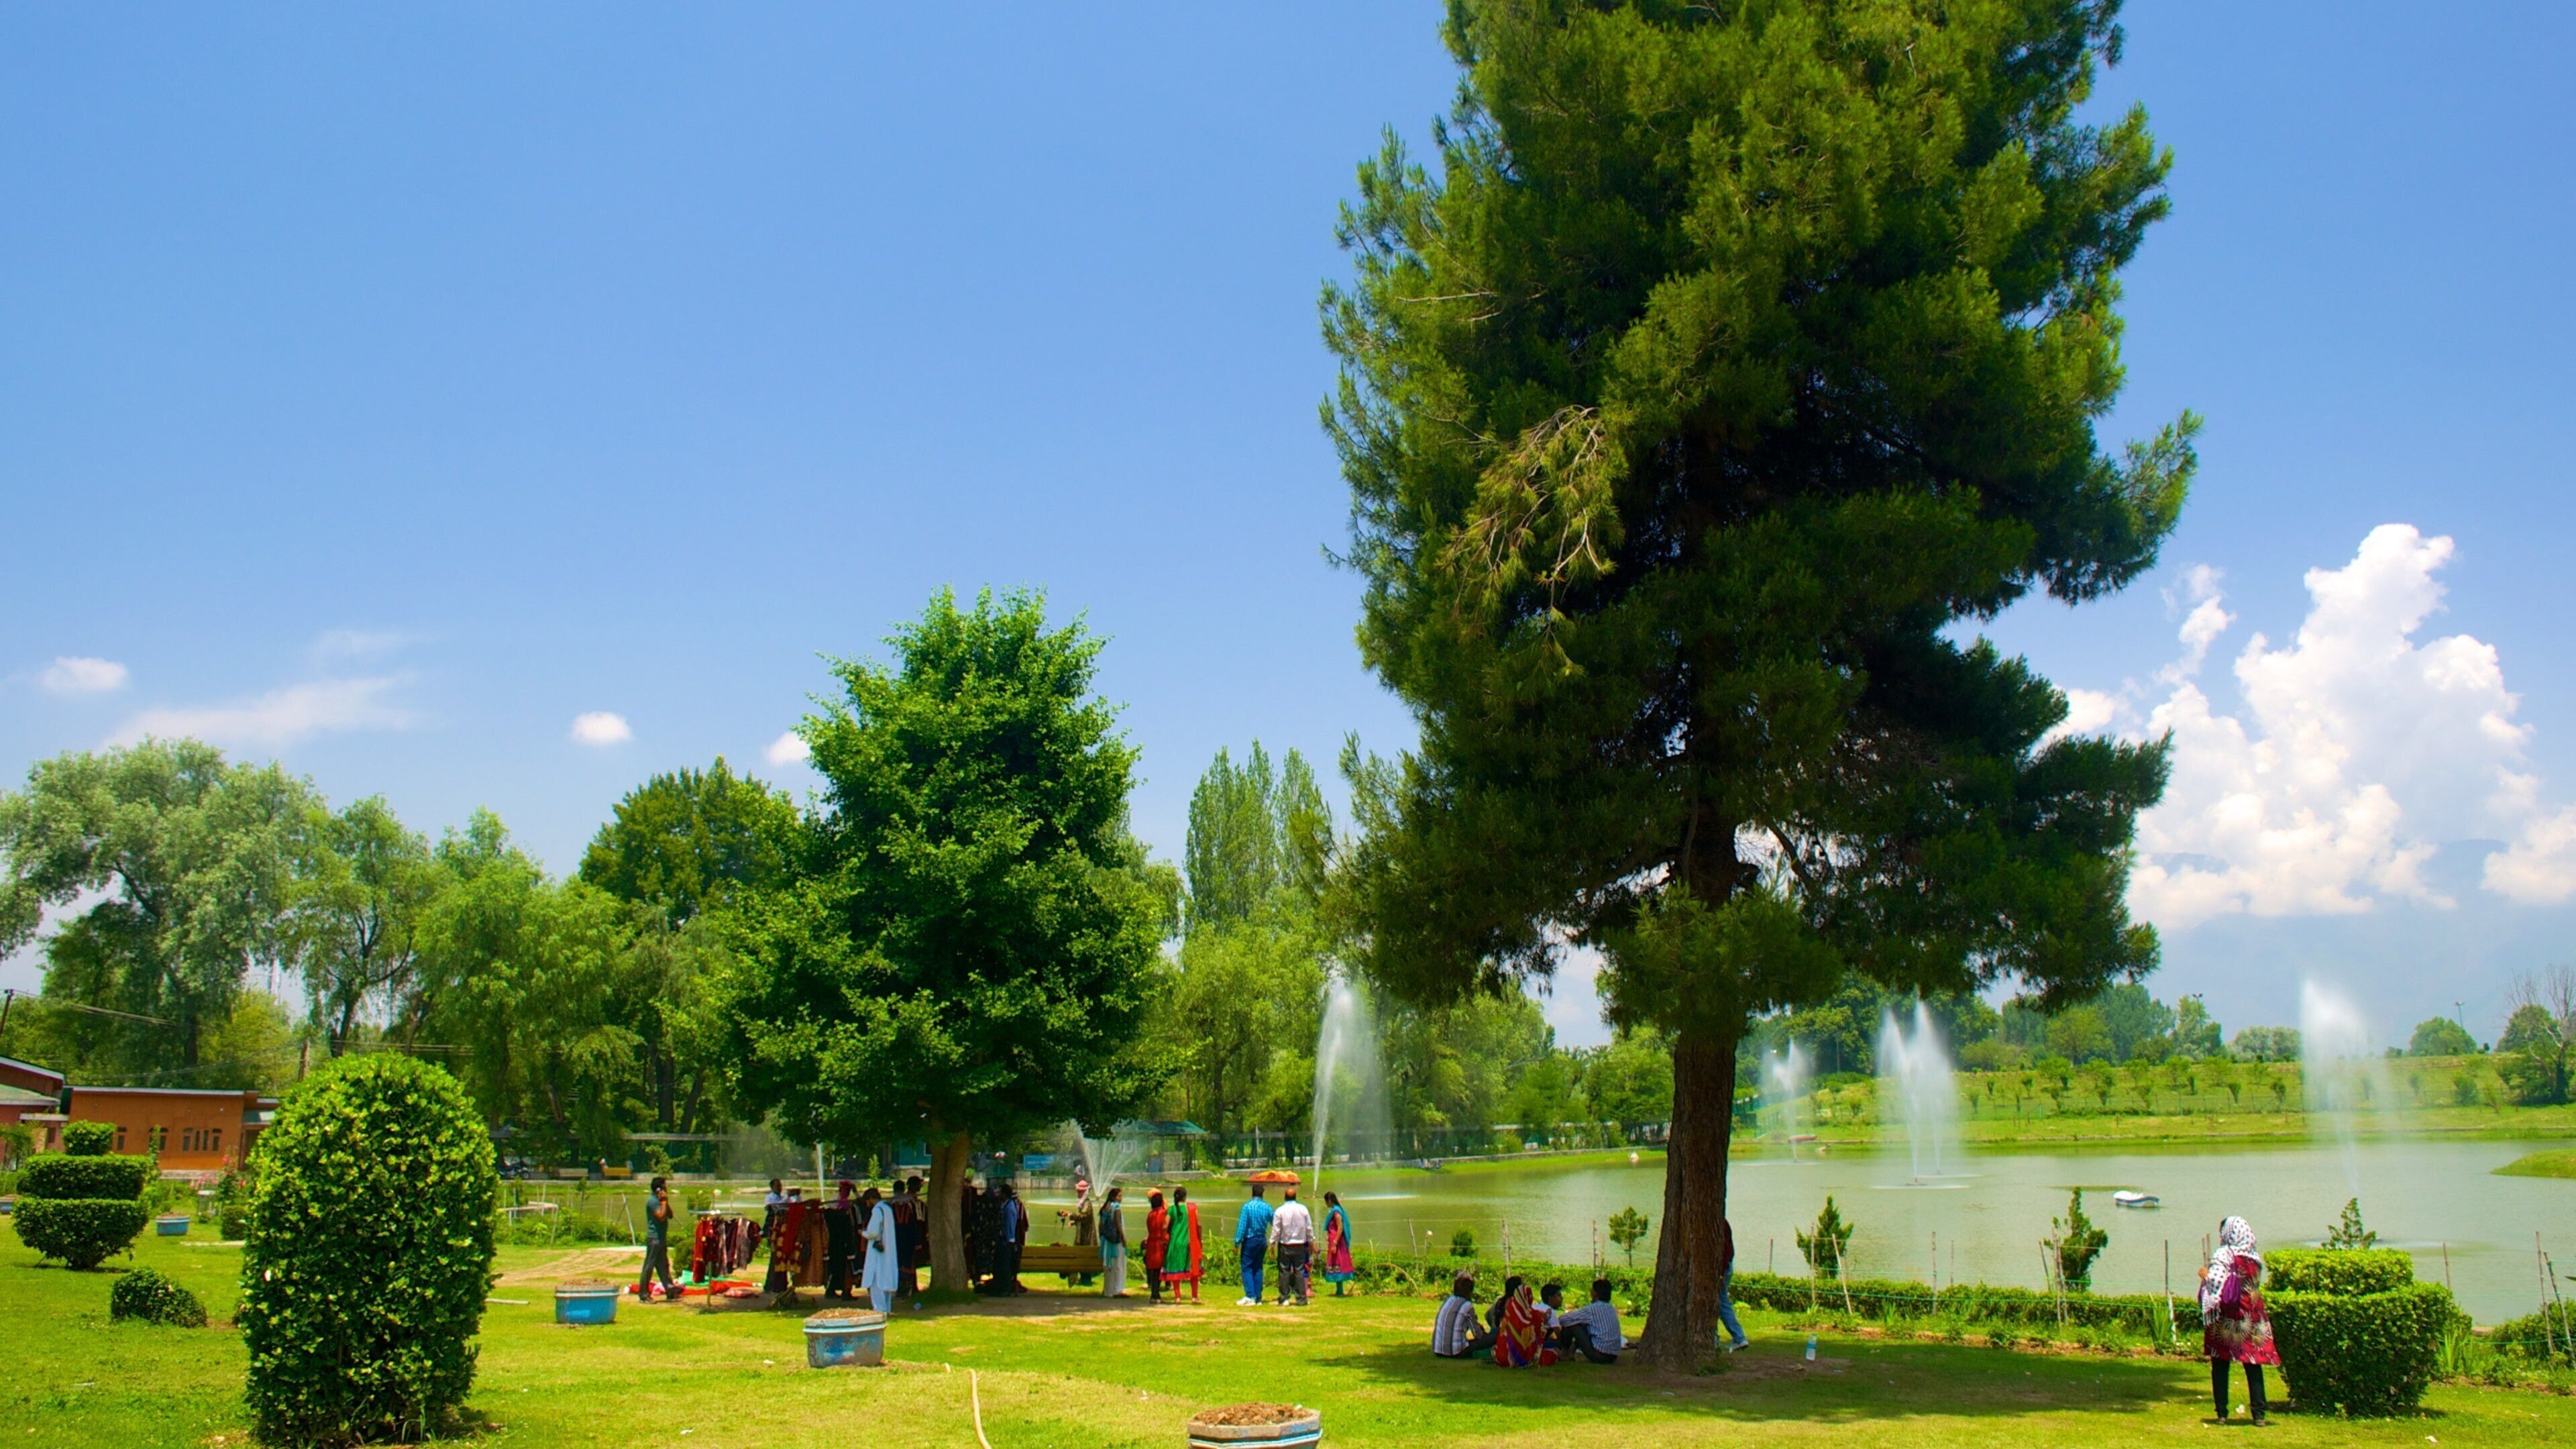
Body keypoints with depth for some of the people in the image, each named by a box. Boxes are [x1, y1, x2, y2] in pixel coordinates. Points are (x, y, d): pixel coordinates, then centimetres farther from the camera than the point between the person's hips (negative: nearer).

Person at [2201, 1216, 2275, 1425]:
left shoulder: (2222, 1255, -9)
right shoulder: (2255, 1258, 7)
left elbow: (2217, 1283, -20)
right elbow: (2255, 1285, 15)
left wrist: (2206, 1275, 0)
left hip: (2226, 1320, -4)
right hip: (2252, 1320, 4)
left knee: (2220, 1367, 4)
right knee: (2254, 1368, 6)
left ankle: (2222, 1413, 2)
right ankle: (2259, 1414, 0)